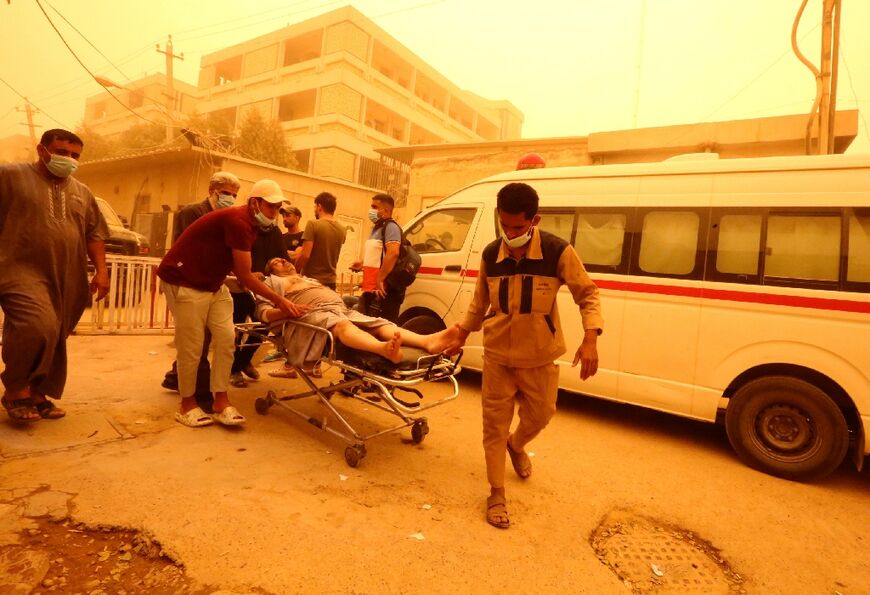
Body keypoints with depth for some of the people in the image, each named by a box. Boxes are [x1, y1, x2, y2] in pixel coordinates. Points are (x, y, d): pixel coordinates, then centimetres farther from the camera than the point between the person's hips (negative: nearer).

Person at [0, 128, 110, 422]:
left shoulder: (82, 192, 17)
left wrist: (101, 271, 7)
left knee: (54, 338, 8)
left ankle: (37, 395, 21)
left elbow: (94, 233, 17)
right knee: (38, 326, -24)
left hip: (66, 280, 5)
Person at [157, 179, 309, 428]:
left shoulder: (250, 224, 6)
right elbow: (245, 276, -23)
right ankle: (187, 405, 14)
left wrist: (272, 301, 3)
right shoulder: (238, 221, -24)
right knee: (191, 346, -3)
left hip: (213, 284, 9)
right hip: (184, 282, -9)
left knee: (226, 338, -1)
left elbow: (240, 272, 7)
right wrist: (279, 300, -19)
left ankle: (221, 403, 6)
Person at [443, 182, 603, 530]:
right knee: (495, 426, 6)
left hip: (538, 357, -1)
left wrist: (590, 339, -23)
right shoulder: (491, 254, -5)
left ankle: (516, 446, 53)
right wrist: (462, 334, 12)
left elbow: (587, 294, -9)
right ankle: (496, 495, 24)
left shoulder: (558, 252, -16)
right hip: (497, 354, 1)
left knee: (539, 416, 17)